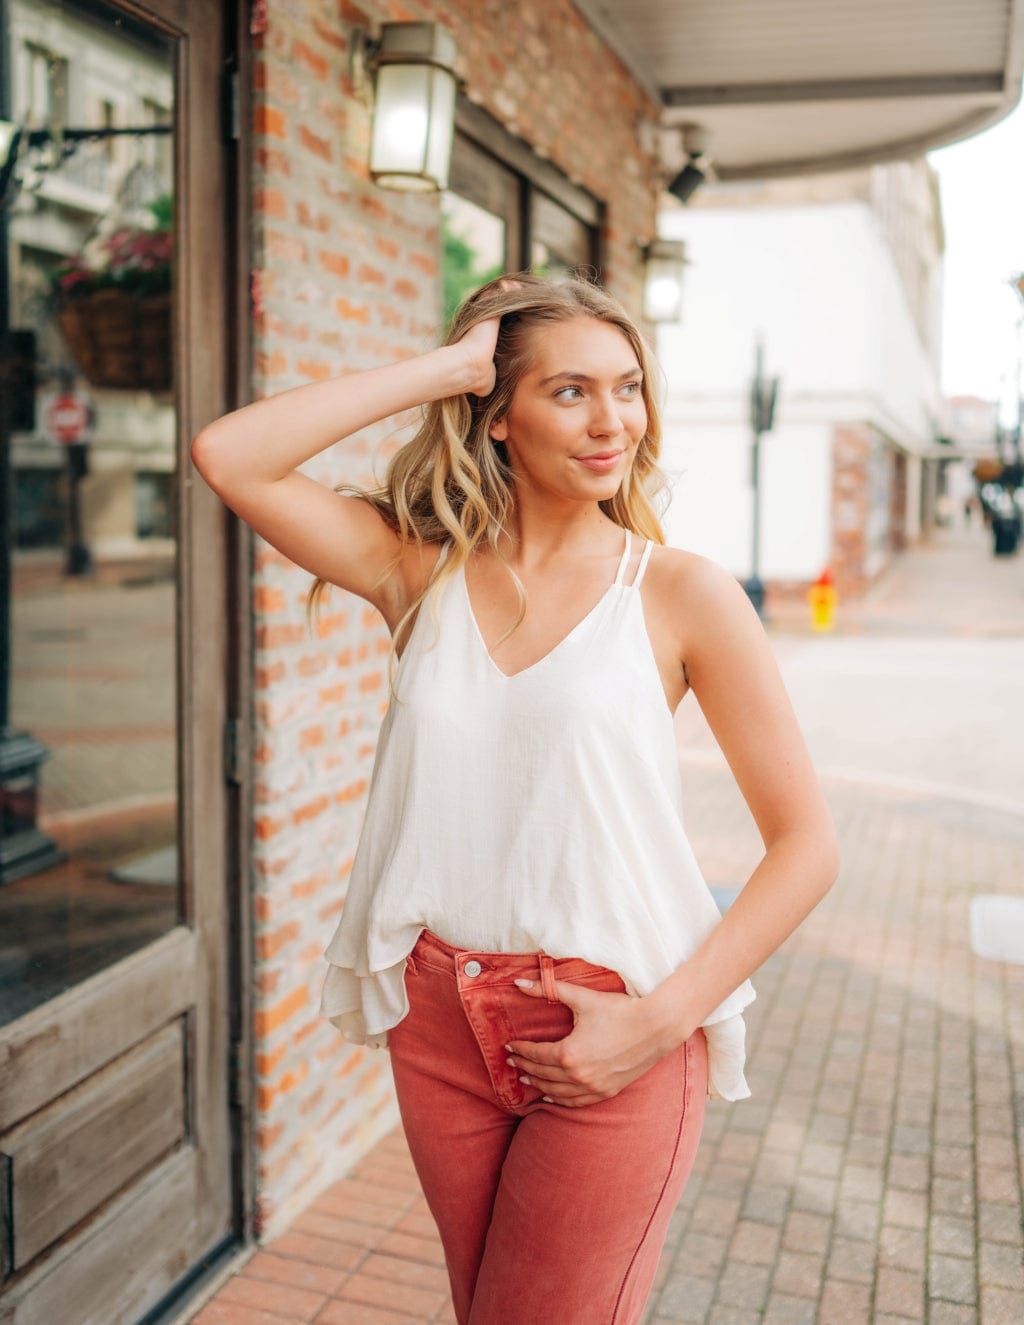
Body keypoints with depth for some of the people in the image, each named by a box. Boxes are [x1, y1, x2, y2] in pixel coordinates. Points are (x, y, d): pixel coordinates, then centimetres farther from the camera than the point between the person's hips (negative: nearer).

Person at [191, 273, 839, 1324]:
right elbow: (228, 457, -11)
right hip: (440, 1023, 4)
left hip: (611, 1043, -3)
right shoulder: (423, 571, 0)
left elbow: (805, 844, -7)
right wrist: (444, 365, -10)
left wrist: (659, 1020, -14)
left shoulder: (681, 594, -8)